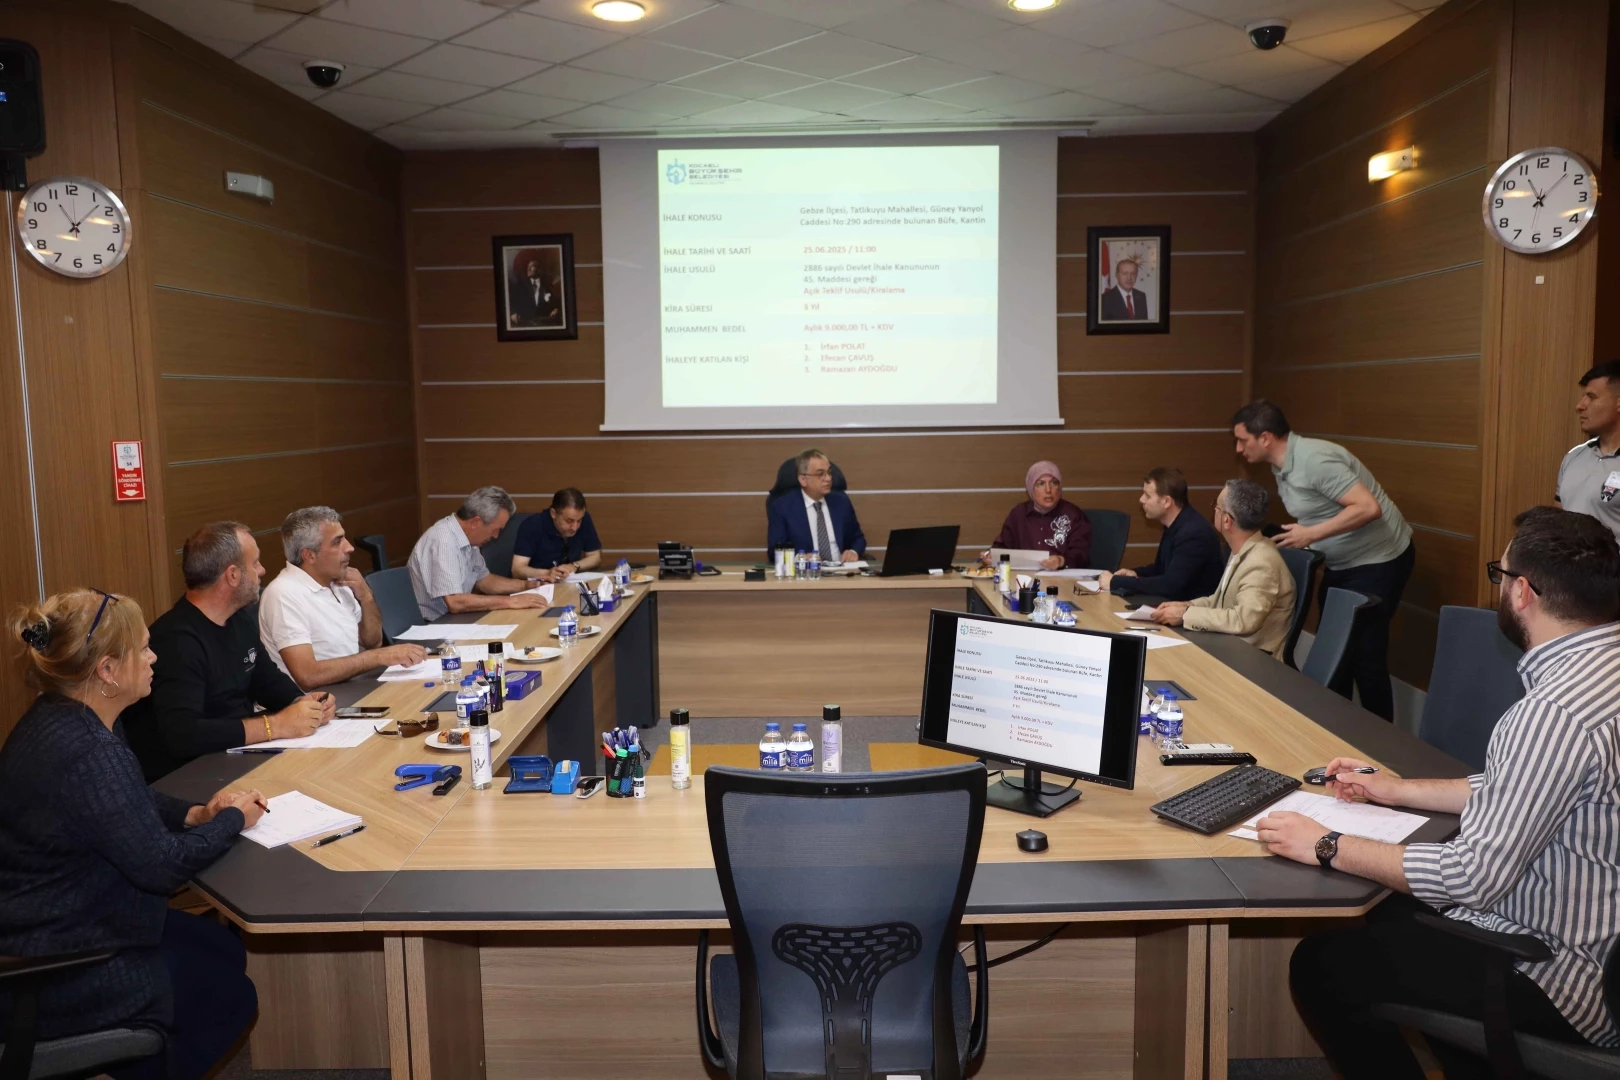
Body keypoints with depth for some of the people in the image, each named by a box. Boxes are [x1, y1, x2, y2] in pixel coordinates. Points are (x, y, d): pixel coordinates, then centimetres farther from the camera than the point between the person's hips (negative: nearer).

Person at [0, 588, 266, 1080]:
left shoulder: (60, 718, 0)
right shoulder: (87, 755, -32)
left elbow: (130, 800, 15)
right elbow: (163, 865, -26)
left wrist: (196, 813, -2)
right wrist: (232, 820, -9)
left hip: (52, 924, 9)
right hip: (51, 975, -9)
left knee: (224, 948, 17)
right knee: (230, 994, 5)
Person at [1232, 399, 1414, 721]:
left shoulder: (1314, 459, -26)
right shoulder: (1280, 466, 4)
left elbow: (1368, 508, -30)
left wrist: (1311, 535, -27)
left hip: (1378, 560, -10)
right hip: (1342, 563, 10)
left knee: (1364, 653, -7)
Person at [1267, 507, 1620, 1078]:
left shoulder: (1557, 710, -31)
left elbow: (1475, 875, -29)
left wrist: (1327, 847, -19)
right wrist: (1397, 790, 16)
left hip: (1564, 983, -9)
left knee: (1321, 966, 1)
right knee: (1384, 914, 24)